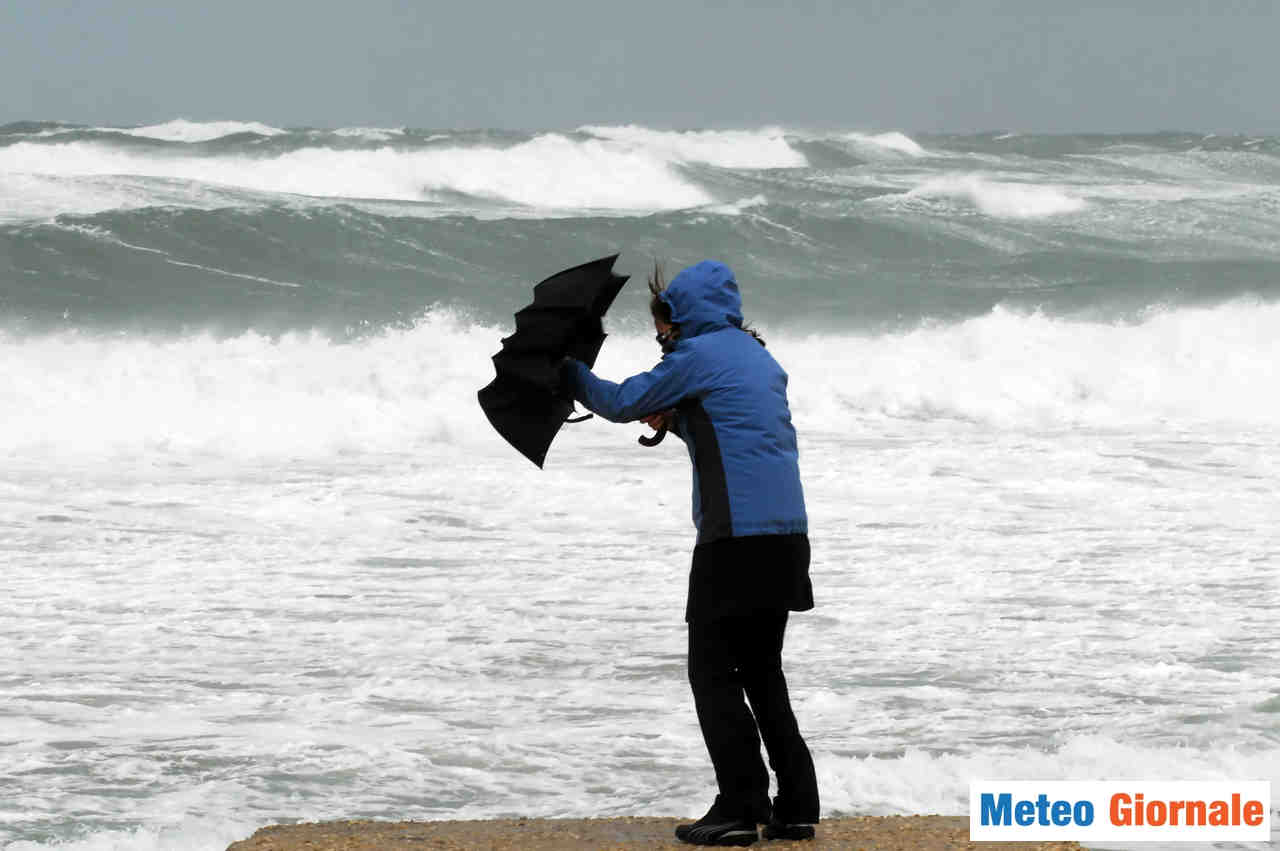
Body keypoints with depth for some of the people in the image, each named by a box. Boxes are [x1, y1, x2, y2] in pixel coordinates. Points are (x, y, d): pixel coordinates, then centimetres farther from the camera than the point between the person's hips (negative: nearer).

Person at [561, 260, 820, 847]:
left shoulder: (697, 355, -5)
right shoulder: (762, 359, 19)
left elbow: (621, 404, 3)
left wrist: (570, 373, 20)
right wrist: (674, 422, 18)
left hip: (736, 537, -8)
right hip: (786, 534, 8)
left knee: (713, 672, -2)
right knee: (762, 671, 15)